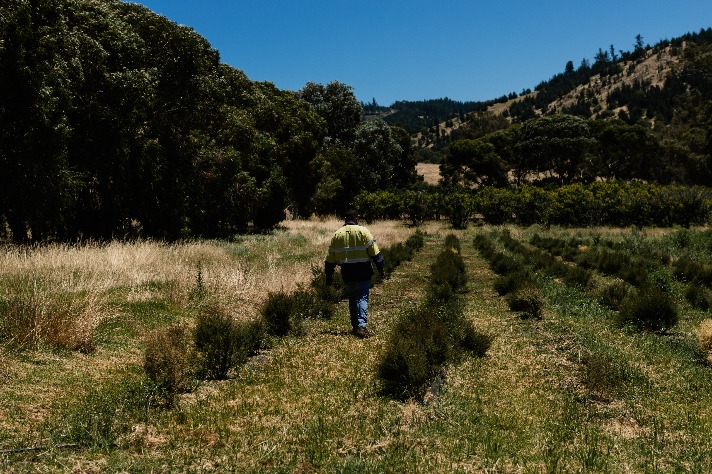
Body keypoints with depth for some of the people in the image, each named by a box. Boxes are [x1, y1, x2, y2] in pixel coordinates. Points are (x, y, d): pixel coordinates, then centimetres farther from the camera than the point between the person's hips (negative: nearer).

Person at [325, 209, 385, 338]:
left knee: (352, 299, 15)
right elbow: (374, 252, -7)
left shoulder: (337, 234, 8)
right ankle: (362, 326, -15)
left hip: (347, 273, 4)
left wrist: (329, 275, 18)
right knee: (362, 298, -3)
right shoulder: (363, 231, -5)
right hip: (363, 272, -4)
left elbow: (330, 258, 11)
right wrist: (380, 268, 1)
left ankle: (355, 326, 19)